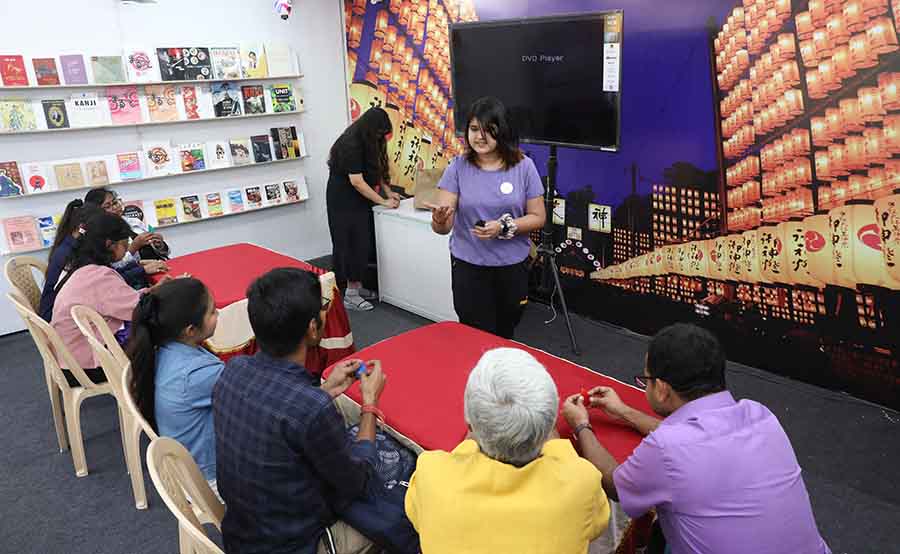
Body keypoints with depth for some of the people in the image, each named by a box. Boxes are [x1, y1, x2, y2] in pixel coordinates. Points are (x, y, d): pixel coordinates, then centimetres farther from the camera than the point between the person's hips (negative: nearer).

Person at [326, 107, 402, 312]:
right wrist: (383, 201, -20)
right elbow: (356, 181, -24)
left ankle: (357, 286, 17)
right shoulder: (350, 144, -23)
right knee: (350, 244, -6)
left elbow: (378, 168, 12)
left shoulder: (369, 141, 3)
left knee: (363, 243, 7)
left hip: (359, 199, 8)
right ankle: (350, 295, 0)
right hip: (343, 201, -8)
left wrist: (388, 191, 0)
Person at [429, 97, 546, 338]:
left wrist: (504, 227, -20)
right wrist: (439, 220, -35)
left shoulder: (524, 167, -7)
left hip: (512, 266, 1)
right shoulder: (458, 167, -8)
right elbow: (443, 227, -11)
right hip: (468, 266, -1)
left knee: (504, 335, 19)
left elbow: (538, 217, -3)